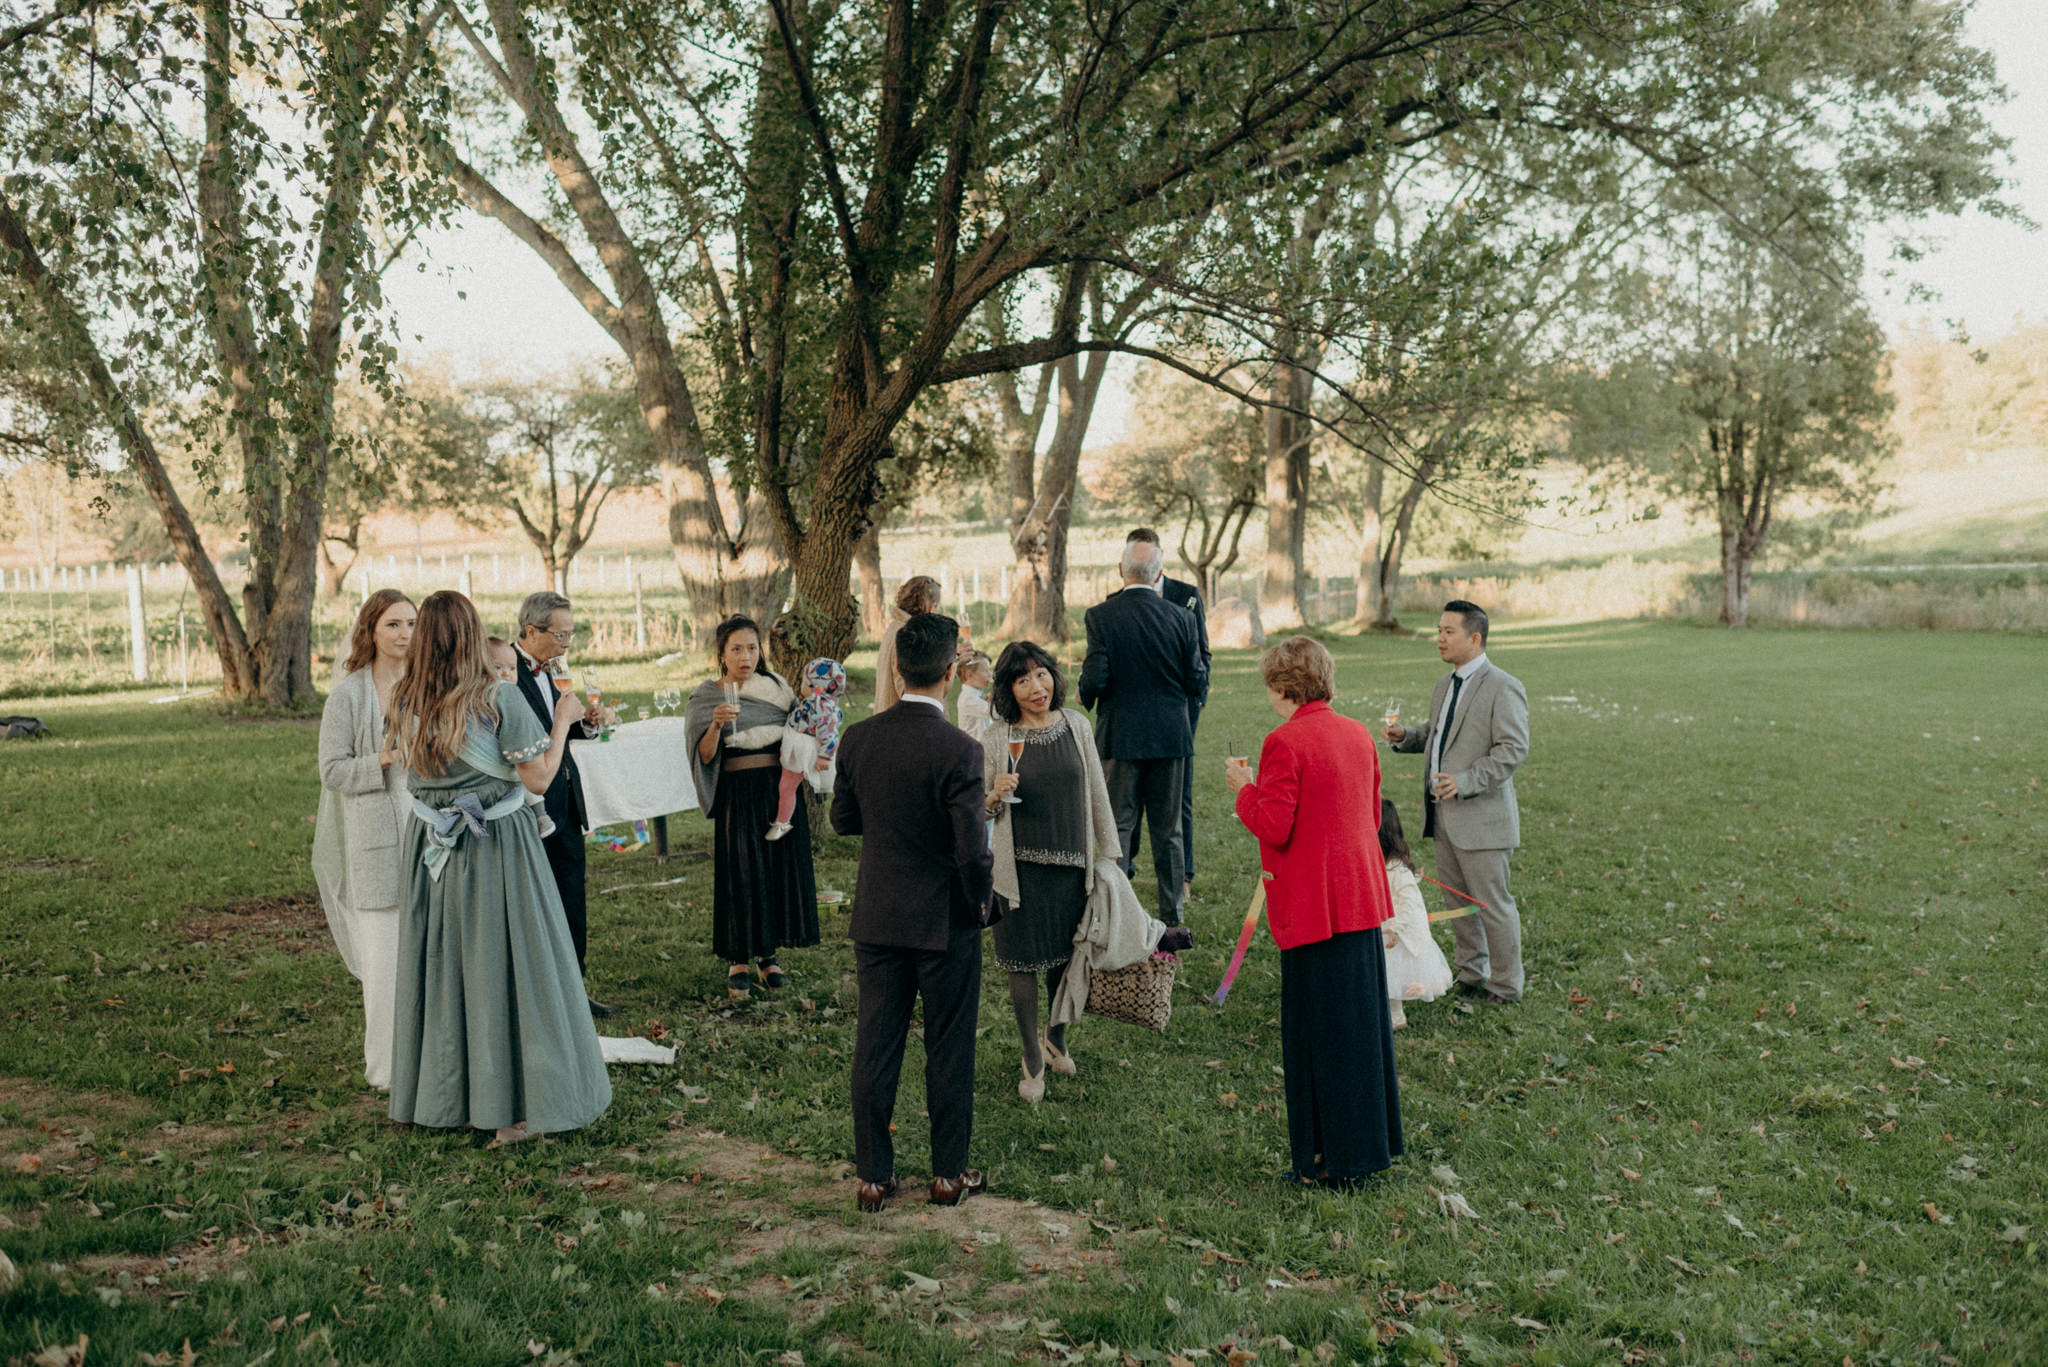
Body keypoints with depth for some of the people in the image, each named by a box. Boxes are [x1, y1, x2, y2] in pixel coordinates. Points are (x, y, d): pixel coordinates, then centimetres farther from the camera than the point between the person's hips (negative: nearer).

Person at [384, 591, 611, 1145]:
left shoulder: (406, 705, -2)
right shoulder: (499, 698, -15)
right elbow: (538, 779, -13)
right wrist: (563, 720, 1)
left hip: (433, 848, 5)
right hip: (497, 847, -4)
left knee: (441, 965, 15)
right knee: (506, 965, 3)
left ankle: (443, 1095, 26)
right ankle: (514, 1104, 7)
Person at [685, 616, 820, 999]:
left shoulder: (775, 687, 8)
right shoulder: (706, 697, -1)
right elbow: (704, 756, -10)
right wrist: (715, 725, -28)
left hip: (780, 790, 4)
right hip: (738, 795, -3)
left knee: (782, 868, 6)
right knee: (741, 874, -3)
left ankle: (769, 954, 20)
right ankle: (737, 961, 9)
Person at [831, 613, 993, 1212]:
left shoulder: (858, 739, -5)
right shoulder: (958, 751, -20)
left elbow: (843, 819, 8)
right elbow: (974, 852, -19)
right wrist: (979, 902, -1)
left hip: (877, 917, 4)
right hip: (945, 921, -4)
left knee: (875, 1046, 12)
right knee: (948, 1051, 11)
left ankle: (873, 1176, 21)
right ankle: (949, 1174, 23)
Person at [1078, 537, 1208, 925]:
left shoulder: (1100, 616, -10)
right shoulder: (1181, 617, -3)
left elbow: (1095, 679, -14)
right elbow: (1197, 682, -2)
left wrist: (1085, 695, 8)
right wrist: (1194, 697, 21)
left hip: (1120, 736, -2)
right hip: (1171, 736, 2)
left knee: (1117, 827, 6)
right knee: (1168, 829, 11)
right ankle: (1171, 919, 17)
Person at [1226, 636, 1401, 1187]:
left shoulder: (1286, 742, -16)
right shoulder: (1358, 734, 8)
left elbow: (1274, 827, -19)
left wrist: (1244, 787, -2)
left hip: (1315, 906, -8)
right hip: (1364, 895, 8)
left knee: (1322, 1030, 2)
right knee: (1364, 1019, 17)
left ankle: (1334, 1160, 9)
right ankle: (1376, 1140, 28)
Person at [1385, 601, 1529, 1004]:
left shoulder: (1503, 688, -13)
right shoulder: (1446, 684, 14)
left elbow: (1514, 749, -19)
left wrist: (1466, 782, -26)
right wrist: (1405, 736, 6)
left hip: (1481, 817, -9)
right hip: (1443, 817, 9)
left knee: (1492, 905, 1)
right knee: (1456, 902, 17)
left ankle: (1505, 987, 14)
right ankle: (1470, 976, 31)